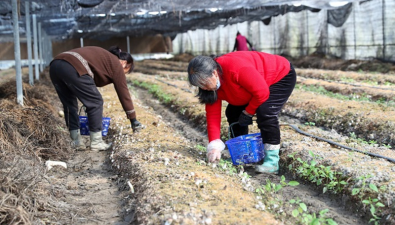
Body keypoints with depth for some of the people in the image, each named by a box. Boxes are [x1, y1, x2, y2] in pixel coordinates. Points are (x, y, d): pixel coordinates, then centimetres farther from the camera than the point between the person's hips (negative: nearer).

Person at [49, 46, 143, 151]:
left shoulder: (103, 57, 35)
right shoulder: (116, 64, 13)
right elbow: (124, 93, 14)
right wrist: (133, 119, 21)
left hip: (55, 65, 9)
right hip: (73, 68, -9)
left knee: (69, 104, 21)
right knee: (96, 102, 6)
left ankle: (76, 142, 24)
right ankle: (96, 143, 11)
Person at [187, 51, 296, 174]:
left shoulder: (236, 67, -39)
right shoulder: (211, 83, -13)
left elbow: (262, 92, -33)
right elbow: (213, 114, -12)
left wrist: (248, 113, -18)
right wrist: (214, 145, -19)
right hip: (257, 85, 8)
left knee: (264, 111, -29)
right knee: (233, 112, 3)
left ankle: (272, 161, -23)